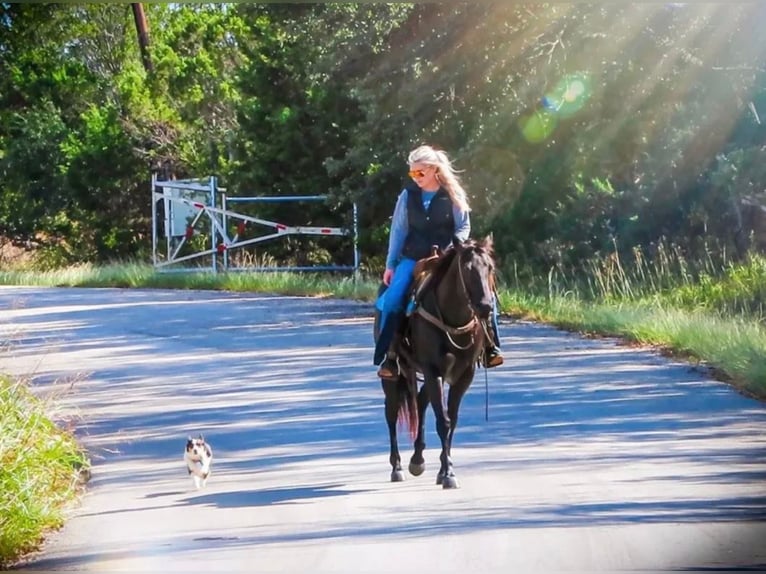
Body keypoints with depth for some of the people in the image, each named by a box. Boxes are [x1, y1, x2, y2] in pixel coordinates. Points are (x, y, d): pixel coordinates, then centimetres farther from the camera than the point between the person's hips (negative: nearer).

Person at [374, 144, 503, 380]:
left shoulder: (452, 195, -2)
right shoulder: (408, 196, 2)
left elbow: (464, 226, 2)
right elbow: (398, 231, 6)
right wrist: (390, 265, 3)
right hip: (413, 259, 1)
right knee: (393, 300, -22)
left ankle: (489, 345, -6)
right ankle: (389, 356, -14)